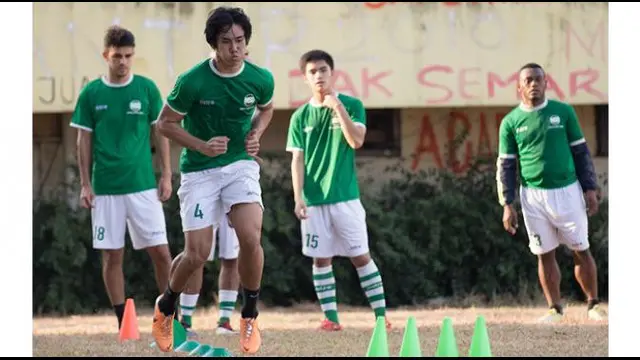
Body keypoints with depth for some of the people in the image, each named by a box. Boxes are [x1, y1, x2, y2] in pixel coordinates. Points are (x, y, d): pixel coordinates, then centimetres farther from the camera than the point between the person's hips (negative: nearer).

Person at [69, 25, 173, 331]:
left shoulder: (147, 88, 2)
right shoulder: (91, 93, 2)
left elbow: (159, 134, 6)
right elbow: (84, 141, 6)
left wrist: (166, 175, 1)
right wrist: (85, 184, 2)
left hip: (143, 185, -1)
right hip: (105, 188, 1)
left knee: (160, 251, -5)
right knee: (112, 256, 3)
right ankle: (123, 324, 11)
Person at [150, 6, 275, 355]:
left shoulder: (260, 79, -7)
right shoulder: (192, 81, -18)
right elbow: (166, 123, -5)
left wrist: (256, 134, -3)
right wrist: (203, 146, -18)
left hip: (240, 165, 2)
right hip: (199, 171, -2)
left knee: (251, 238, -20)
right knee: (197, 254, -3)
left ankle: (250, 316, 2)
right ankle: (165, 307, 28)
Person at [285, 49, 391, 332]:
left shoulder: (351, 105, 2)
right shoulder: (301, 116, 6)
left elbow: (356, 141, -12)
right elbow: (297, 160, 4)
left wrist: (338, 107, -15)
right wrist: (298, 198, -6)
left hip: (346, 197, -2)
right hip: (313, 200, 2)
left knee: (361, 256, -1)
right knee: (321, 259, 3)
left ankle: (381, 315, 2)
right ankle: (330, 318, 8)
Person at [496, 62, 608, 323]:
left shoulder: (563, 112, 2)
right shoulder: (511, 122, 2)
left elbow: (581, 152, 6)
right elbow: (506, 165, 4)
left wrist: (590, 189, 0)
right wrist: (507, 205, -2)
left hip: (567, 191, 0)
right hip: (534, 196, 0)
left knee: (581, 250, 3)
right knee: (545, 254, 4)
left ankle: (593, 304, 14)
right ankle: (555, 309, 13)